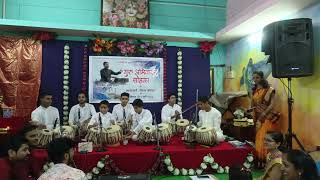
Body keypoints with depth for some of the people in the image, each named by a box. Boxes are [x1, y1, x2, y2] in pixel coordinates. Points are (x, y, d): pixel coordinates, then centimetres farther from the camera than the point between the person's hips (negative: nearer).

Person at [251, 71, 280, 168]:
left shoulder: (269, 90, -7)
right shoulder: (254, 90, 10)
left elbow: (271, 105, -12)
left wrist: (262, 116, -16)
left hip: (267, 118, -5)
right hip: (257, 117, 5)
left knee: (265, 139, -7)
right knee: (258, 138, 6)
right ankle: (260, 160, 13)